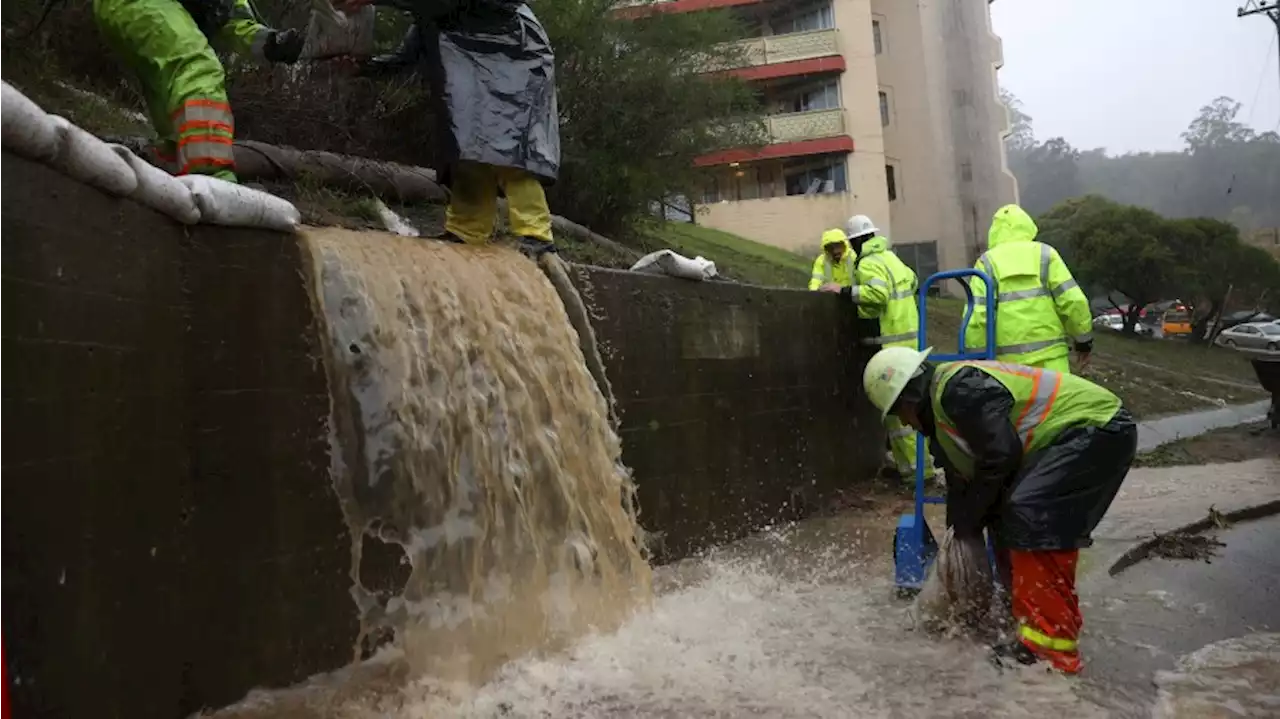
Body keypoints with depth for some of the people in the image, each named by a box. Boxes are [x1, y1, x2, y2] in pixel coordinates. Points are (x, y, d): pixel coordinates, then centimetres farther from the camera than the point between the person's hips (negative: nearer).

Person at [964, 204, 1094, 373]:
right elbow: (1073, 300, -1)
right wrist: (1083, 339, 11)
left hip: (1008, 358, 1)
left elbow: (976, 314, -4)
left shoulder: (987, 262, 6)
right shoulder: (1044, 254, 6)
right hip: (1049, 353, -1)